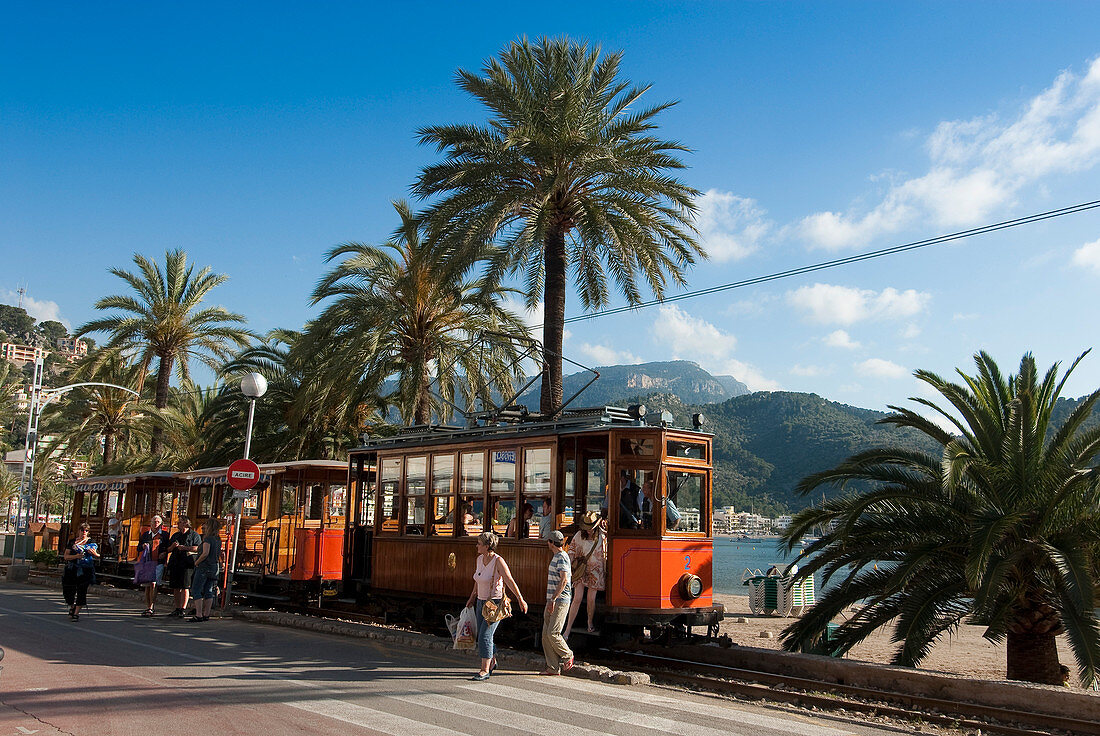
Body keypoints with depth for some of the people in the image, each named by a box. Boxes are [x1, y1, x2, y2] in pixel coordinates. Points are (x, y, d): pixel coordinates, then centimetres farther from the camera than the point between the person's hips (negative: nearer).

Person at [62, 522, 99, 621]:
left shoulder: (91, 542, 8)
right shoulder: (73, 542, 9)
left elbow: (98, 557, 9)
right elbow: (66, 556, 2)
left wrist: (94, 554, -15)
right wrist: (76, 556, -16)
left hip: (85, 571, -1)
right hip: (72, 570, 1)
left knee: (82, 591, -8)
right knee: (68, 591, 3)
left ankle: (76, 613, -1)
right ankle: (72, 607, 32)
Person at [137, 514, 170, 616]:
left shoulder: (164, 534, 6)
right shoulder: (145, 534, 15)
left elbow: (168, 548, 12)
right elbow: (138, 548, 20)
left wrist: (164, 553, -8)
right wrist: (142, 546, -2)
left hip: (158, 563, -4)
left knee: (153, 584, -14)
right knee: (147, 586, 7)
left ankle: (150, 608, -12)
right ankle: (147, 607, 15)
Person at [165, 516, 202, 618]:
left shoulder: (194, 535, 3)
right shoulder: (175, 535, 21)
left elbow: (198, 548, -8)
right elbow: (168, 550, 22)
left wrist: (185, 548, -15)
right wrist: (173, 546, 1)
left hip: (187, 564, -6)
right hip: (175, 564, 6)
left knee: (185, 587, -10)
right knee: (176, 588, 7)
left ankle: (182, 609, -11)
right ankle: (177, 609, 15)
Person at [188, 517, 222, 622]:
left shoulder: (208, 539, -14)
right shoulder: (218, 540, 11)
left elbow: (205, 553, -22)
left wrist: (197, 562, -11)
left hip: (204, 567, -8)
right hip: (215, 567, 8)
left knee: (196, 591, -3)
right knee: (208, 591, 10)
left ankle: (199, 615, -9)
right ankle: (206, 614, 10)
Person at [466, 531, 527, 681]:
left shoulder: (498, 561, -18)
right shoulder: (479, 559, 4)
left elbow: (510, 581, -19)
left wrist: (521, 600, -18)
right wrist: (472, 598, 27)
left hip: (495, 603, -8)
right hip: (481, 602, 8)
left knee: (485, 635, -13)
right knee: (482, 636, 14)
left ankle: (484, 670, -7)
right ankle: (492, 662, 36)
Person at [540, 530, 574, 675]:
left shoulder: (562, 557, -13)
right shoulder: (556, 556, 19)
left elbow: (564, 580, -23)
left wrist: (553, 599, -26)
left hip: (560, 601, -10)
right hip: (552, 602, 10)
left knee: (552, 633, -12)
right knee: (546, 634, 4)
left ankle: (567, 656, 9)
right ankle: (553, 667, 6)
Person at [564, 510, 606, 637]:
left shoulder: (602, 536, -3)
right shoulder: (579, 535, -4)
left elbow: (605, 555, 6)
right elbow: (571, 550, 8)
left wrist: (605, 572, 9)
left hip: (595, 570, 0)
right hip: (581, 569, 0)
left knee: (591, 599, 1)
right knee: (577, 598, -7)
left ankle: (590, 622, 27)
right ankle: (568, 628, -1)